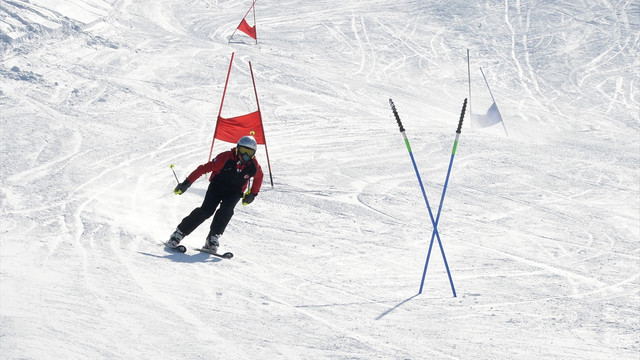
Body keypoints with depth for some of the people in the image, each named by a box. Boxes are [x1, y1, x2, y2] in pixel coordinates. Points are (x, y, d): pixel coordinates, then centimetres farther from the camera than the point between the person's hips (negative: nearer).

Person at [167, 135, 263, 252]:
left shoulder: (253, 166, -12)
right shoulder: (226, 158, -23)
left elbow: (259, 177, 13)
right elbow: (205, 168, -21)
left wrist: (253, 194, 8)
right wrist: (187, 183, -24)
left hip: (234, 192, 2)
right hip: (217, 185, -2)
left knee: (226, 211, -27)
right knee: (206, 210, -19)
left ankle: (213, 238, -22)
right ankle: (180, 232, -10)